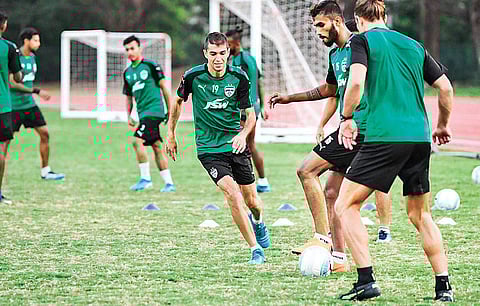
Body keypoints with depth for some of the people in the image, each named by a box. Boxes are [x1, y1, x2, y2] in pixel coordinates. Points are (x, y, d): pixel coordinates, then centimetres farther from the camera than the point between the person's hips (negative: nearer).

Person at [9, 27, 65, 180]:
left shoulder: (32, 57, 11)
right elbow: (12, 83, -20)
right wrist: (36, 91, -22)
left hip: (29, 104, 8)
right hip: (13, 105, -8)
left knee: (44, 134, 5)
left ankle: (45, 171, 15)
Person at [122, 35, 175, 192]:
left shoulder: (151, 66, -5)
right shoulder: (127, 72, 15)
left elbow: (164, 87, -3)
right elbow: (129, 96, 24)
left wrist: (170, 111, -4)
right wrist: (129, 116, 12)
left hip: (154, 109, -8)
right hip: (143, 113, 8)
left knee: (137, 141, -20)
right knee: (157, 147, 10)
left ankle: (145, 178, -13)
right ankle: (169, 183, 15)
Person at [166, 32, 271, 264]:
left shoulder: (239, 77, -6)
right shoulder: (193, 76, -10)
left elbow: (250, 114, 3)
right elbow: (178, 101, 10)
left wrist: (243, 134, -17)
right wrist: (171, 134, 14)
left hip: (235, 143, 2)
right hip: (208, 148, -2)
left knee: (252, 201, 7)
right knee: (232, 193, -22)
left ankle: (257, 221, 46)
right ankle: (256, 250, -13)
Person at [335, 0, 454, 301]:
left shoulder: (362, 40, 3)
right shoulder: (414, 46, 18)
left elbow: (356, 82, -13)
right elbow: (446, 88, 16)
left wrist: (347, 118, 1)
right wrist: (443, 125, 31)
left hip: (384, 137, -6)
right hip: (420, 139, 6)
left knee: (345, 205, 2)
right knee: (420, 215, 18)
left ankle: (367, 280, -10)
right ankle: (444, 286, 12)